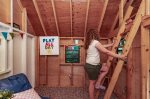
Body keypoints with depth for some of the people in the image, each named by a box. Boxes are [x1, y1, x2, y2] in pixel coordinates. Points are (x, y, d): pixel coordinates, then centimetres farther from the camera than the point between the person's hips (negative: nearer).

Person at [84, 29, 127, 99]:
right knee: (92, 83, 3)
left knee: (106, 68, 20)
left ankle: (98, 84, 19)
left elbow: (102, 46, 23)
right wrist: (120, 56, -13)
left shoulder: (89, 43, 12)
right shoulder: (95, 42, -16)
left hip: (89, 65, 9)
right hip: (92, 66, -9)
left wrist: (111, 44, 30)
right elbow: (107, 52, -18)